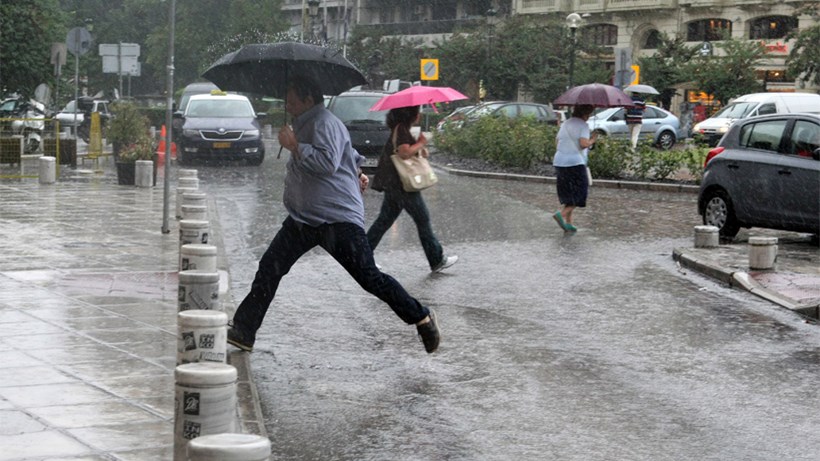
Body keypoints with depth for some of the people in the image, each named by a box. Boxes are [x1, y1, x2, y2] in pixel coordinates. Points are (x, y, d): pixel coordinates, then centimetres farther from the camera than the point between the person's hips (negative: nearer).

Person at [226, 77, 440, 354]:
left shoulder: (324, 124, -11)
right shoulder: (306, 125, 21)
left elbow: (328, 162, -26)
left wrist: (294, 145, -19)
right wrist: (357, 173, 29)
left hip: (337, 219, -10)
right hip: (303, 218, 10)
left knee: (369, 278, -8)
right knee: (269, 268, 1)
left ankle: (422, 319, 6)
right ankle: (244, 332, 4)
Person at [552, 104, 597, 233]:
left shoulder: (565, 124, 14)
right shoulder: (583, 125, -7)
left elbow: (557, 144, 13)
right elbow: (584, 144, -19)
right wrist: (592, 140, -1)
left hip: (559, 163, 7)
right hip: (575, 163, -7)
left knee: (568, 193, 16)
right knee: (580, 194, 2)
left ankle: (569, 223, 14)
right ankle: (561, 214, -16)